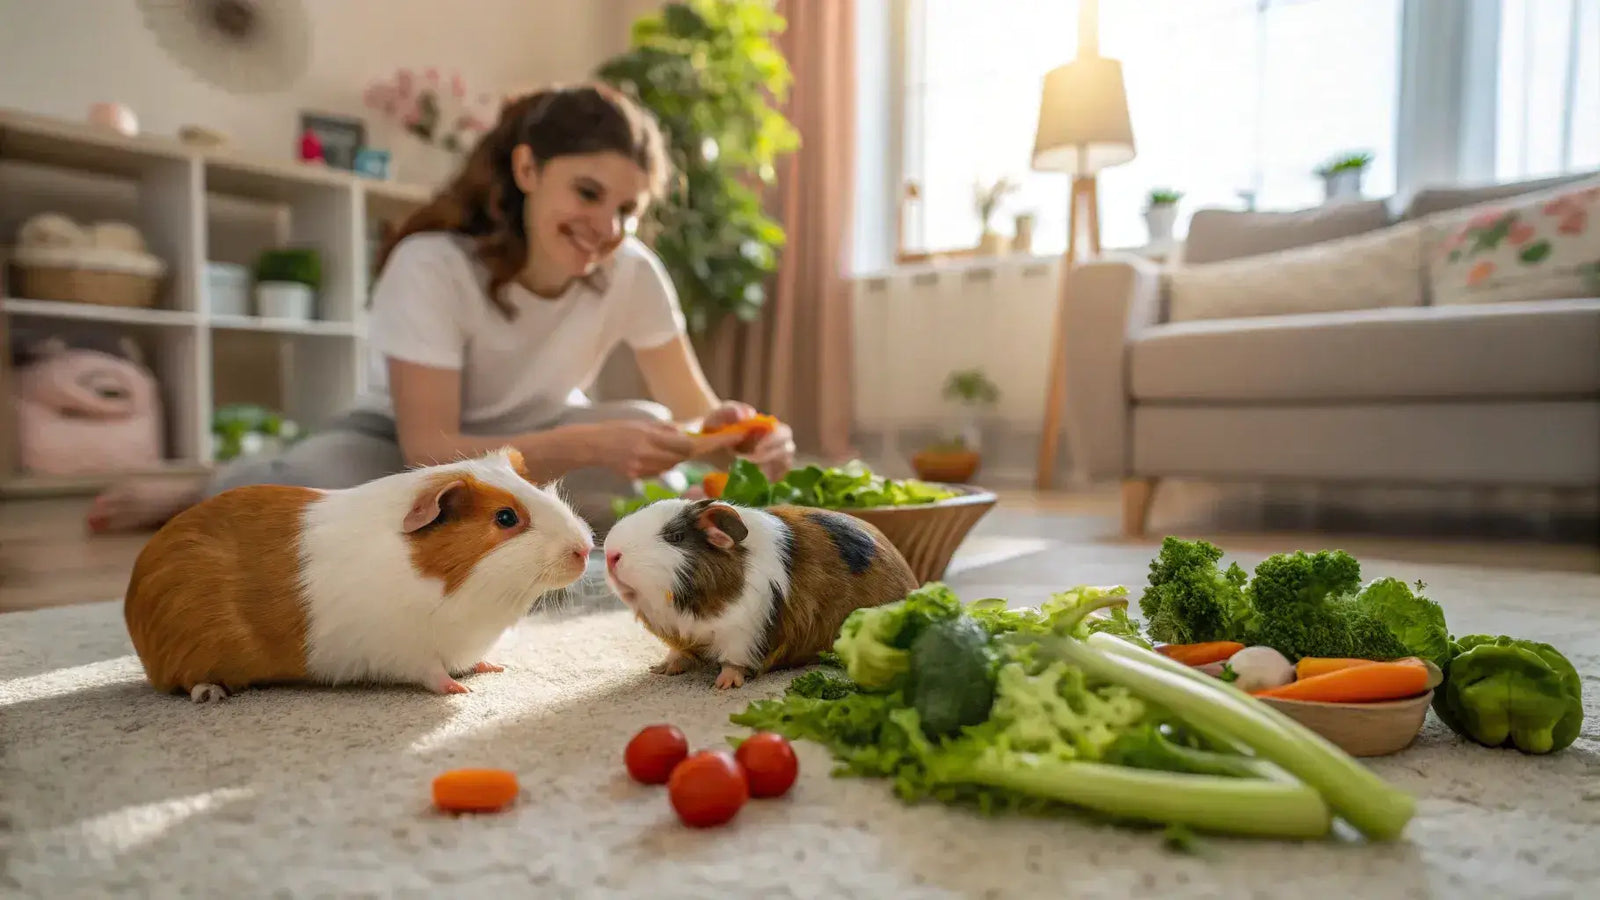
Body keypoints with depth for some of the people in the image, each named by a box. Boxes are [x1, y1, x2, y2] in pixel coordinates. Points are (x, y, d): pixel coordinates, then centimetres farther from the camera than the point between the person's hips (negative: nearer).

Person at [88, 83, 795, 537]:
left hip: (535, 445, 3)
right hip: (400, 444, -2)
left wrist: (736, 437, -38)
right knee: (321, 488, -36)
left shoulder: (633, 273, -19)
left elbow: (694, 413, -14)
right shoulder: (432, 263, -28)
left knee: (646, 430, -28)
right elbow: (429, 451, -32)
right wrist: (587, 444, -46)